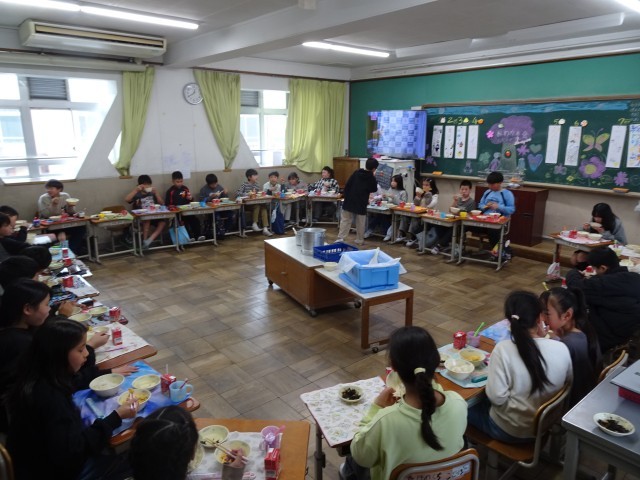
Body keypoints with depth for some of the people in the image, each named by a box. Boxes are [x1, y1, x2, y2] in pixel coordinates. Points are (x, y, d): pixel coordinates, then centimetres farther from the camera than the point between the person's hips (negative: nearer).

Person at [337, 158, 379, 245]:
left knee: (345, 220, 4)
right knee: (360, 223, 10)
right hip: (361, 204, -2)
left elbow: (347, 186, 2)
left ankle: (340, 238, -3)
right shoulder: (371, 178, -6)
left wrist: (346, 197, 10)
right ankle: (359, 240, 16)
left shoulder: (356, 172, 2)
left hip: (349, 202, 2)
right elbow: (374, 189, 11)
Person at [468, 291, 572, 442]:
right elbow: (568, 383, 3)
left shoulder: (503, 349, -27)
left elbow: (497, 398, -24)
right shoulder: (562, 349, -16)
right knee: (484, 401, 27)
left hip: (509, 431, -5)